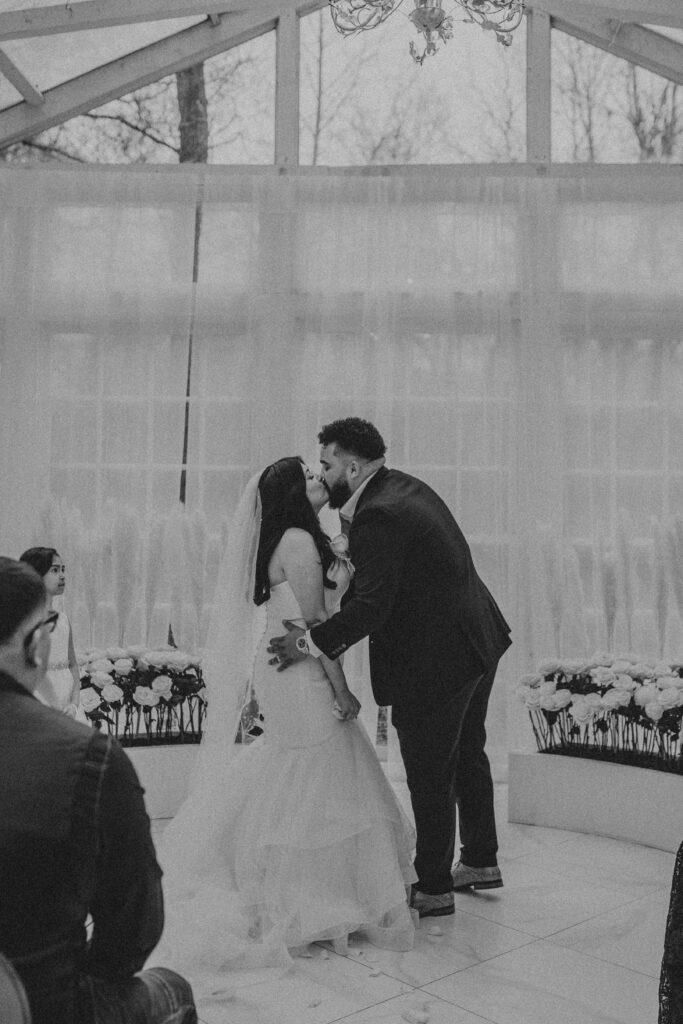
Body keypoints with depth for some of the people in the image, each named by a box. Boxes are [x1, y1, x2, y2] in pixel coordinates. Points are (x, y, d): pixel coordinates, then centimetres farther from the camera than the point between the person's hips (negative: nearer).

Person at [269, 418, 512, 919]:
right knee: (467, 754, 25)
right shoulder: (404, 486, 6)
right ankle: (481, 862, 42)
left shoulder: (377, 518, -24)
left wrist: (309, 642, -23)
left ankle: (433, 889, 25)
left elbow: (370, 608, -29)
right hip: (477, 640, 10)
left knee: (430, 775, 7)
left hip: (435, 661, -10)